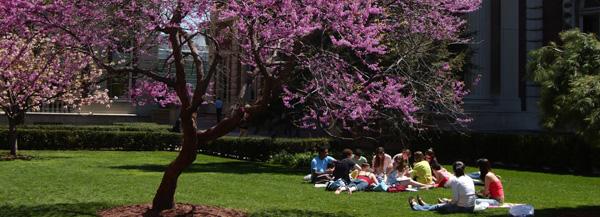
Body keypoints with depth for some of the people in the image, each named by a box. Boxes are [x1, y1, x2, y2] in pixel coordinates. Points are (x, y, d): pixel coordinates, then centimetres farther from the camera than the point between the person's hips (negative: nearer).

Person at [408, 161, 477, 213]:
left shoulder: (455, 180, -14)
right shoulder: (469, 179, 6)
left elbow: (455, 198, -19)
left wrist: (450, 202, 2)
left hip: (462, 208, -7)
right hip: (471, 208, 7)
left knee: (438, 207, 15)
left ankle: (415, 206, 37)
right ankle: (424, 205, 52)